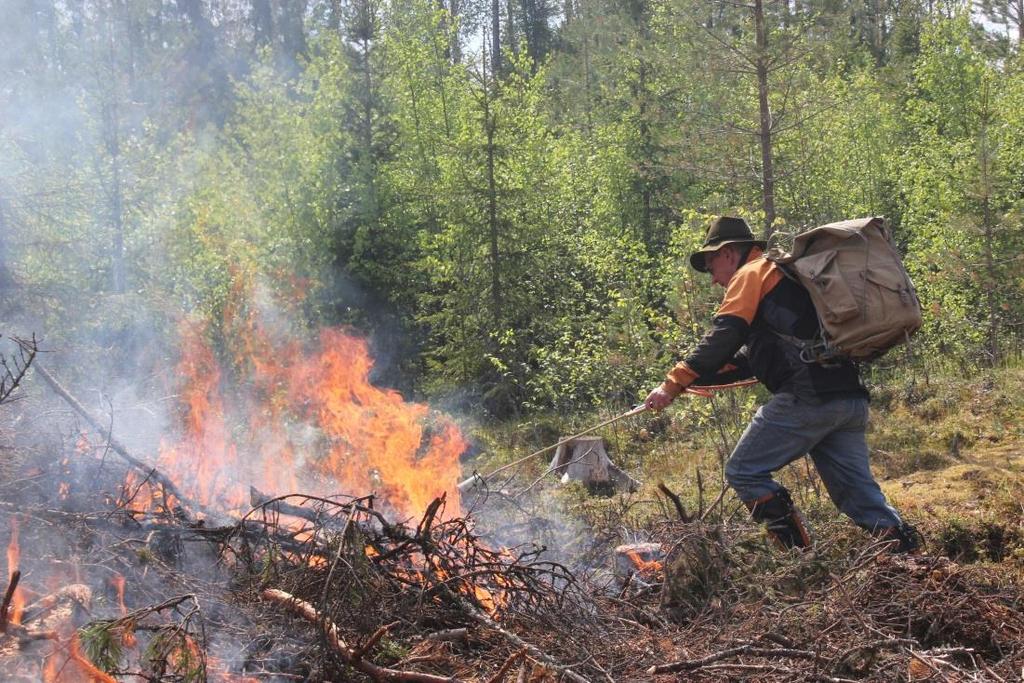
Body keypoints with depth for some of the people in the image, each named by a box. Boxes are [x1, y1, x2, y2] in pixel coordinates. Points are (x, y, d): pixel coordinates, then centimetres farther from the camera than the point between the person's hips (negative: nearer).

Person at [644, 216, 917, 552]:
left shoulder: (751, 274, 5)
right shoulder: (785, 278, 33)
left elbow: (723, 338, -10)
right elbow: (747, 357, 34)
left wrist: (674, 383, -8)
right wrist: (692, 379, 29)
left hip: (806, 397, -9)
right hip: (851, 400, 9)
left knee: (744, 472, 1)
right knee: (857, 490, 11)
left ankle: (800, 554, -5)